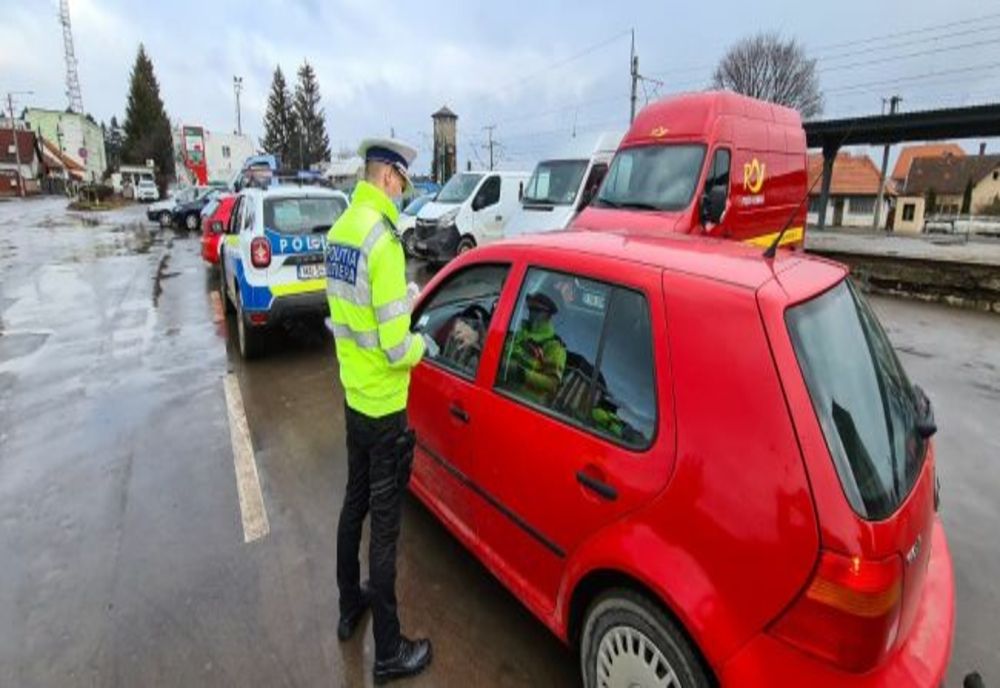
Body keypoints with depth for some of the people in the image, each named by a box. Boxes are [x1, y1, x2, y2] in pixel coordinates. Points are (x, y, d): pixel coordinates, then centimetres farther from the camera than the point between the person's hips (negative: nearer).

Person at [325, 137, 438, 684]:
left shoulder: (339, 229, 6)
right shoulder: (382, 238, -22)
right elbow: (395, 350, -25)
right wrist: (422, 344, -6)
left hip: (353, 394, 9)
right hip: (383, 406, -9)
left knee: (354, 503, 23)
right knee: (384, 525, 4)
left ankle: (350, 609, 44)